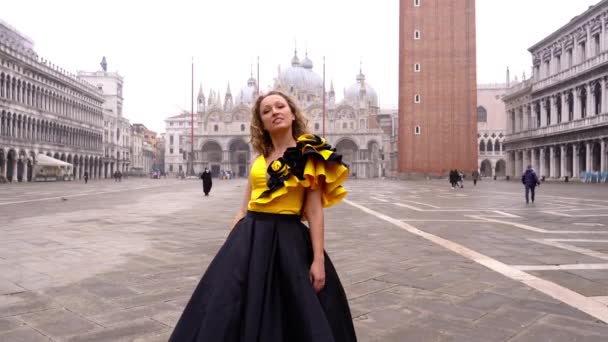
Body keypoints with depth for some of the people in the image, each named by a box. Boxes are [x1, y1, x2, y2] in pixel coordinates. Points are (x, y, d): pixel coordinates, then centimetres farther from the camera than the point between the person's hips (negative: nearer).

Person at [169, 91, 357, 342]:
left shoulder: (310, 157, -2)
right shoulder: (259, 159, 12)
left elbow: (314, 211, -6)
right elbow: (244, 210, 13)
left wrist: (319, 259, -11)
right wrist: (228, 249, 8)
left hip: (287, 240, -4)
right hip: (249, 239, 5)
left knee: (298, 317, 4)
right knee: (224, 311, 6)